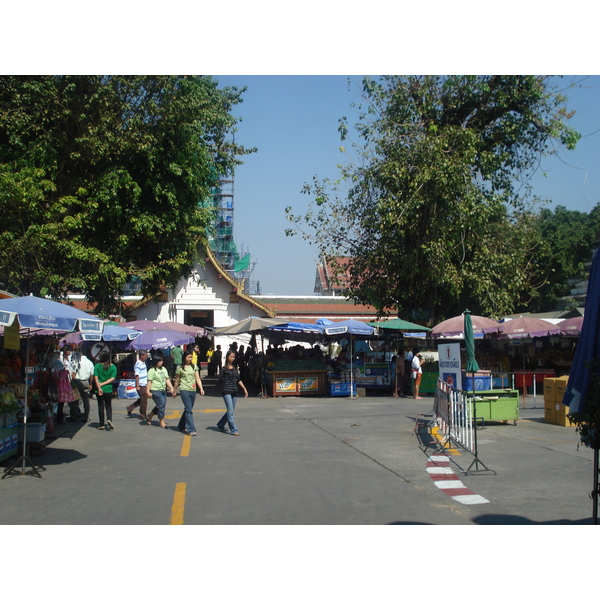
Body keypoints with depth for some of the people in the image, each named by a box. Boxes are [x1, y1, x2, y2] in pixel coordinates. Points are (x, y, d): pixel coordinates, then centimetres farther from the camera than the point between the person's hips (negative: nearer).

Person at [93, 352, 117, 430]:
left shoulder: (97, 366, -3)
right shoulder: (113, 367, 0)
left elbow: (96, 377, -12)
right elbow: (112, 378, -7)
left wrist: (99, 387, -17)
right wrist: (103, 384, -6)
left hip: (99, 390, -1)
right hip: (108, 389, 1)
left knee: (101, 406, 8)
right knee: (108, 406, 11)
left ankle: (102, 425, 9)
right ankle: (109, 420, -13)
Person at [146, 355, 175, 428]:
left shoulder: (164, 369, 14)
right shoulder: (152, 371, -8)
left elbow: (167, 379, 15)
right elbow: (149, 381, -12)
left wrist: (171, 388, 6)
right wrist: (148, 391, -18)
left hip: (163, 390, 8)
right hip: (155, 391, -8)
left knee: (161, 406, 13)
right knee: (161, 406, -8)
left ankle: (149, 417, 32)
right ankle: (162, 422, 5)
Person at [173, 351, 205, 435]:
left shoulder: (194, 367, 10)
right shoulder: (180, 368, 1)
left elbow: (197, 378, 6)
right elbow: (177, 381, 9)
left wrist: (201, 388, -5)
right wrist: (174, 391, 13)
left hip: (193, 390, 4)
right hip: (184, 390, -4)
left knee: (188, 409, 12)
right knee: (189, 410, -11)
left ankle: (182, 426, 28)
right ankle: (191, 429, -10)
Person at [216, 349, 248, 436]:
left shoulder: (235, 368, 12)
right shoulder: (224, 368, -5)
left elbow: (238, 380, 16)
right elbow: (220, 381, -1)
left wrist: (244, 389, 11)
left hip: (234, 392, 6)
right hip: (226, 392, -6)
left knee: (231, 411, 11)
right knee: (230, 411, -9)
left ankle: (220, 425, 29)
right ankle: (233, 430, -8)